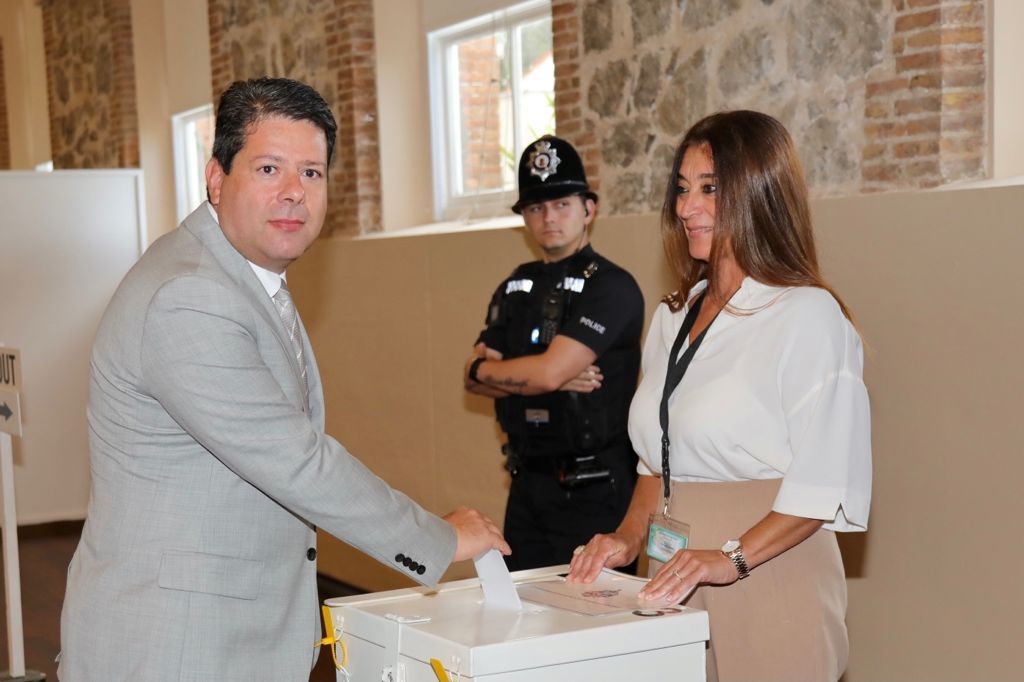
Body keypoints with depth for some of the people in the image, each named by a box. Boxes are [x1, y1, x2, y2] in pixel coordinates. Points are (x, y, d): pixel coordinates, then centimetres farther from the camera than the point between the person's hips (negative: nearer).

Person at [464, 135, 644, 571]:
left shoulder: (612, 287, -11)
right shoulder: (515, 288, 12)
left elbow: (549, 371, -20)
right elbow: (474, 379, 3)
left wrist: (485, 368, -2)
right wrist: (557, 380, -12)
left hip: (593, 490, -7)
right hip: (527, 484, 7)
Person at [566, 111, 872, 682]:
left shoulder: (808, 317, -12)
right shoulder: (674, 317, 12)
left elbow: (823, 483, -16)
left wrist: (734, 557, -24)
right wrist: (631, 535, 5)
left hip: (765, 587, -6)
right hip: (674, 584, 6)